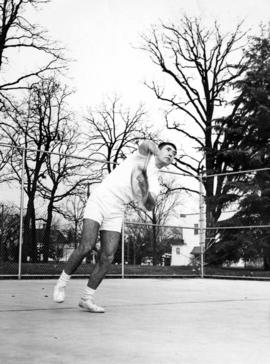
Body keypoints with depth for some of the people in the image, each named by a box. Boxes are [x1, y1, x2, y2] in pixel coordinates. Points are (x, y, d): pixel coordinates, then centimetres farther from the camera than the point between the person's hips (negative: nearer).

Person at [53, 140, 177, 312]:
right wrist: (155, 149, -42)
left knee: (108, 257, -8)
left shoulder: (155, 184, 15)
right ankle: (62, 283, 4)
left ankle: (87, 298, 5)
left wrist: (145, 191, -26)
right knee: (87, 246, -18)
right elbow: (145, 144, -20)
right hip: (99, 200, -5)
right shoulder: (145, 155, 6)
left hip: (116, 213, 5)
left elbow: (150, 206, -5)